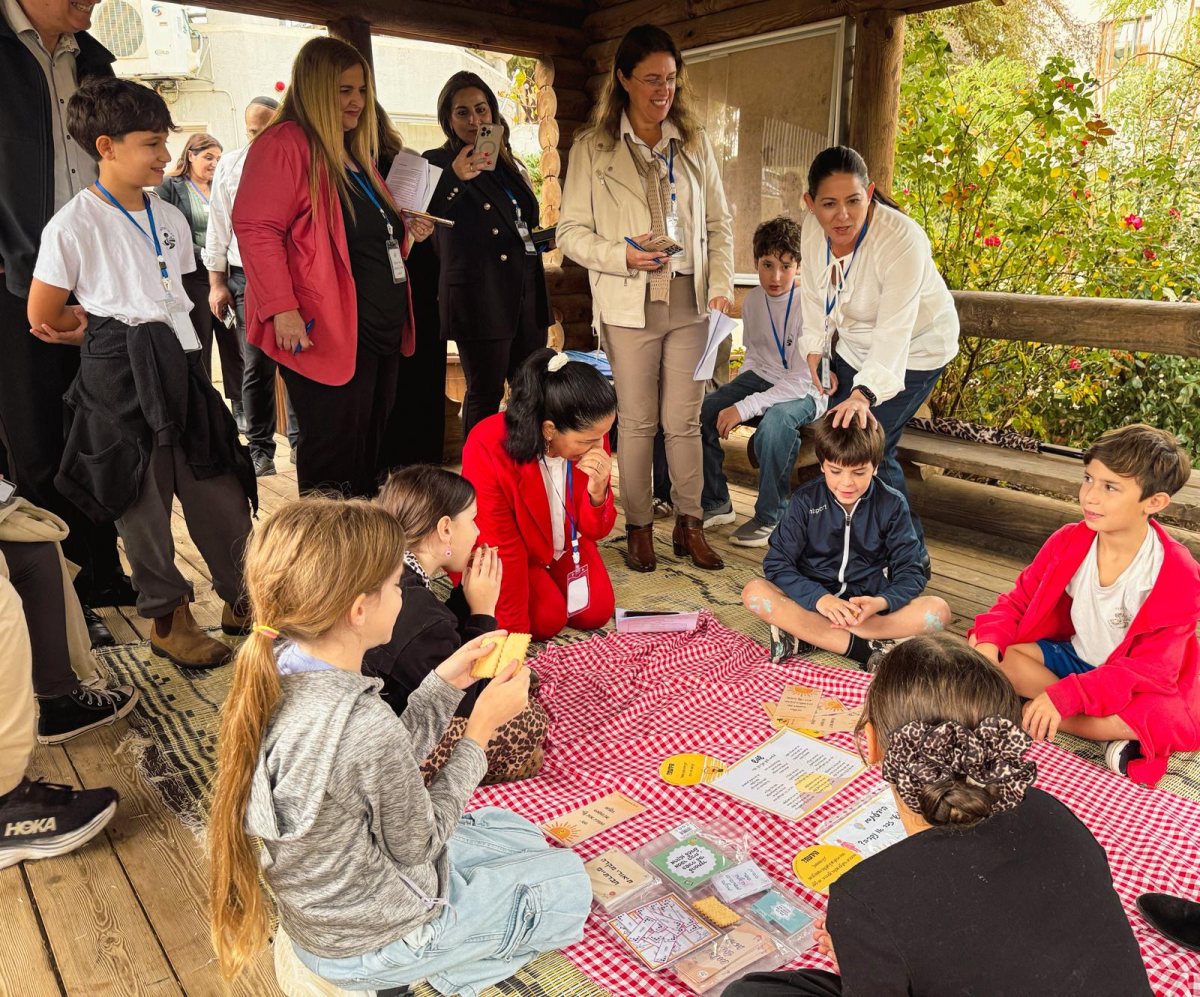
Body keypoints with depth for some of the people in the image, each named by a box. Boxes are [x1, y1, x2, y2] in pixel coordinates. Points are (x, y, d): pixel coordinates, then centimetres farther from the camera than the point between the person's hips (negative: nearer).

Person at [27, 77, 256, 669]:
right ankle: (167, 619, 21)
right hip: (120, 380, -5)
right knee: (143, 502, 5)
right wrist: (108, 330, 3)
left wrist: (106, 322, 4)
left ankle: (240, 598, 25)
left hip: (178, 368, 5)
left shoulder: (169, 218, 10)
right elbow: (44, 317, -4)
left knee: (221, 490, 7)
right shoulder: (73, 224, -7)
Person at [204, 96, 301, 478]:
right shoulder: (229, 165, 9)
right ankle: (260, 449, 10)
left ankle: (301, 439, 13)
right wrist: (216, 282, 5)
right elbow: (218, 226, 9)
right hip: (247, 277, 1)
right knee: (257, 366, 2)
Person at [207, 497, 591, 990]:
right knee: (569, 879, 12)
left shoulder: (276, 671, -13)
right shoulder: (364, 725, -39)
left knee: (514, 830, 25)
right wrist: (481, 730, -15)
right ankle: (450, 967, 11)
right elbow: (419, 843, -20)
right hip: (369, 947, -7)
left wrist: (445, 681, -5)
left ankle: (446, 957, 18)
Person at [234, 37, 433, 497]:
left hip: (381, 328, 10)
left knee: (370, 455, 14)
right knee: (332, 461, -4)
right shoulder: (284, 145, -8)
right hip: (328, 333, -9)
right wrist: (282, 308, -25)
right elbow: (255, 229, -18)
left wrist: (405, 232, 13)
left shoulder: (354, 153, 20)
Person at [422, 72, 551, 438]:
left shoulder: (508, 163, 18)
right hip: (480, 296, -7)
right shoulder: (438, 163, -2)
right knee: (485, 395, -2)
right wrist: (455, 177, -34)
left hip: (526, 290, 7)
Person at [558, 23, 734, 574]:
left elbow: (719, 225, 12)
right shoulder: (592, 149, 3)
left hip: (690, 302, 2)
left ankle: (689, 525, 16)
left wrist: (721, 286, -3)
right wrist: (623, 255, -17)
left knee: (684, 420, 5)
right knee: (637, 421, 5)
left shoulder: (694, 144, 13)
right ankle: (638, 528, 17)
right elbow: (571, 232, 0)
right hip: (629, 305, -2)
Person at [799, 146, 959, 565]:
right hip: (854, 344, 6)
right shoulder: (813, 228, -15)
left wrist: (864, 393, -53)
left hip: (914, 348, -6)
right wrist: (815, 349, -1)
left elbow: (894, 332, -41)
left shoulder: (901, 240, -33)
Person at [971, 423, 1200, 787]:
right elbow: (1020, 600, -2)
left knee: (1162, 717, -38)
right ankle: (1110, 734, -16)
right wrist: (988, 640, -26)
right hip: (1072, 658, 5)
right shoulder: (1069, 542, -10)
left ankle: (1027, 714, -23)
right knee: (998, 655, -20)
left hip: (1137, 684, -4)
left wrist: (1064, 696, -37)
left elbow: (1151, 668, -25)